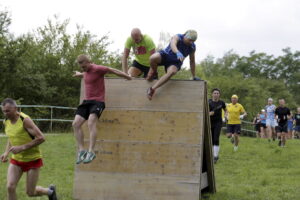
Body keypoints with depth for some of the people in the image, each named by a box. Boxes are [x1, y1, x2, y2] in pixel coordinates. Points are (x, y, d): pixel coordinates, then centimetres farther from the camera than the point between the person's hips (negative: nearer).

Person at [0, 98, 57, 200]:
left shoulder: (25, 120, -22)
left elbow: (41, 138, -24)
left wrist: (22, 147, -27)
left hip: (32, 160, -5)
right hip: (16, 160, 5)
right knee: (10, 187, -12)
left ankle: (50, 191, 35)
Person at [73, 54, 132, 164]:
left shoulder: (97, 69, -10)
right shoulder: (86, 71, 13)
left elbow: (113, 71, -2)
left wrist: (128, 77, 5)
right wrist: (80, 74, 60)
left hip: (97, 101, -8)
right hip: (86, 101, 8)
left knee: (91, 123, -29)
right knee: (76, 124, -9)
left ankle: (91, 152, -34)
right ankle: (81, 150, -7)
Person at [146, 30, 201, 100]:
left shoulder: (192, 47, -6)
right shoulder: (177, 37, -18)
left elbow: (192, 61, 6)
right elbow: (173, 44, -42)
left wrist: (194, 76, 10)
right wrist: (178, 53, -65)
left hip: (175, 62, 2)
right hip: (166, 55, -2)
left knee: (172, 71, -36)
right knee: (153, 58, -36)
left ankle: (152, 89, -36)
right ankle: (154, 72, 1)